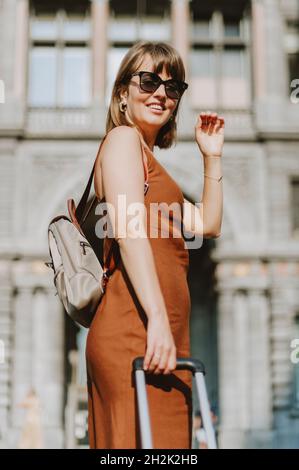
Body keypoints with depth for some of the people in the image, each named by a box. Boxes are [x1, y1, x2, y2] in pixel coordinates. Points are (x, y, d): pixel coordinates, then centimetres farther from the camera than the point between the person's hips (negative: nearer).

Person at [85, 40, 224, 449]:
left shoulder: (148, 158, 28)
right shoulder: (123, 139, -1)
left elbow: (208, 225, 28)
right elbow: (130, 232, -16)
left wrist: (212, 156, 22)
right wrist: (158, 318, -25)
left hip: (161, 336, 10)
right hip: (137, 331, -10)